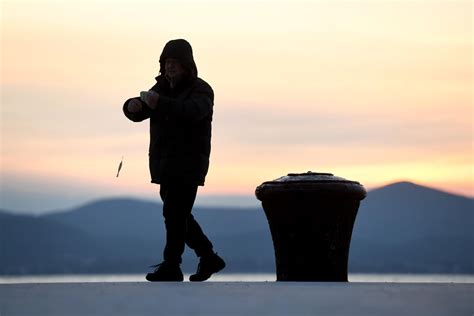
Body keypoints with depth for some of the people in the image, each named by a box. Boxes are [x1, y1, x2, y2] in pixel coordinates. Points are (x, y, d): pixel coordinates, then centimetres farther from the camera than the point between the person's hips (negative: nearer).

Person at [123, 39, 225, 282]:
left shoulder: (200, 90, -10)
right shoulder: (162, 88, 12)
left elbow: (192, 111, -33)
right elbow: (138, 114, 3)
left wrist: (159, 103, -47)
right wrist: (133, 106, -23)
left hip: (188, 166, -8)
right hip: (165, 165, 8)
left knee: (174, 214, -11)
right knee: (178, 216, 13)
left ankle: (171, 268, -6)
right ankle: (209, 258, 23)